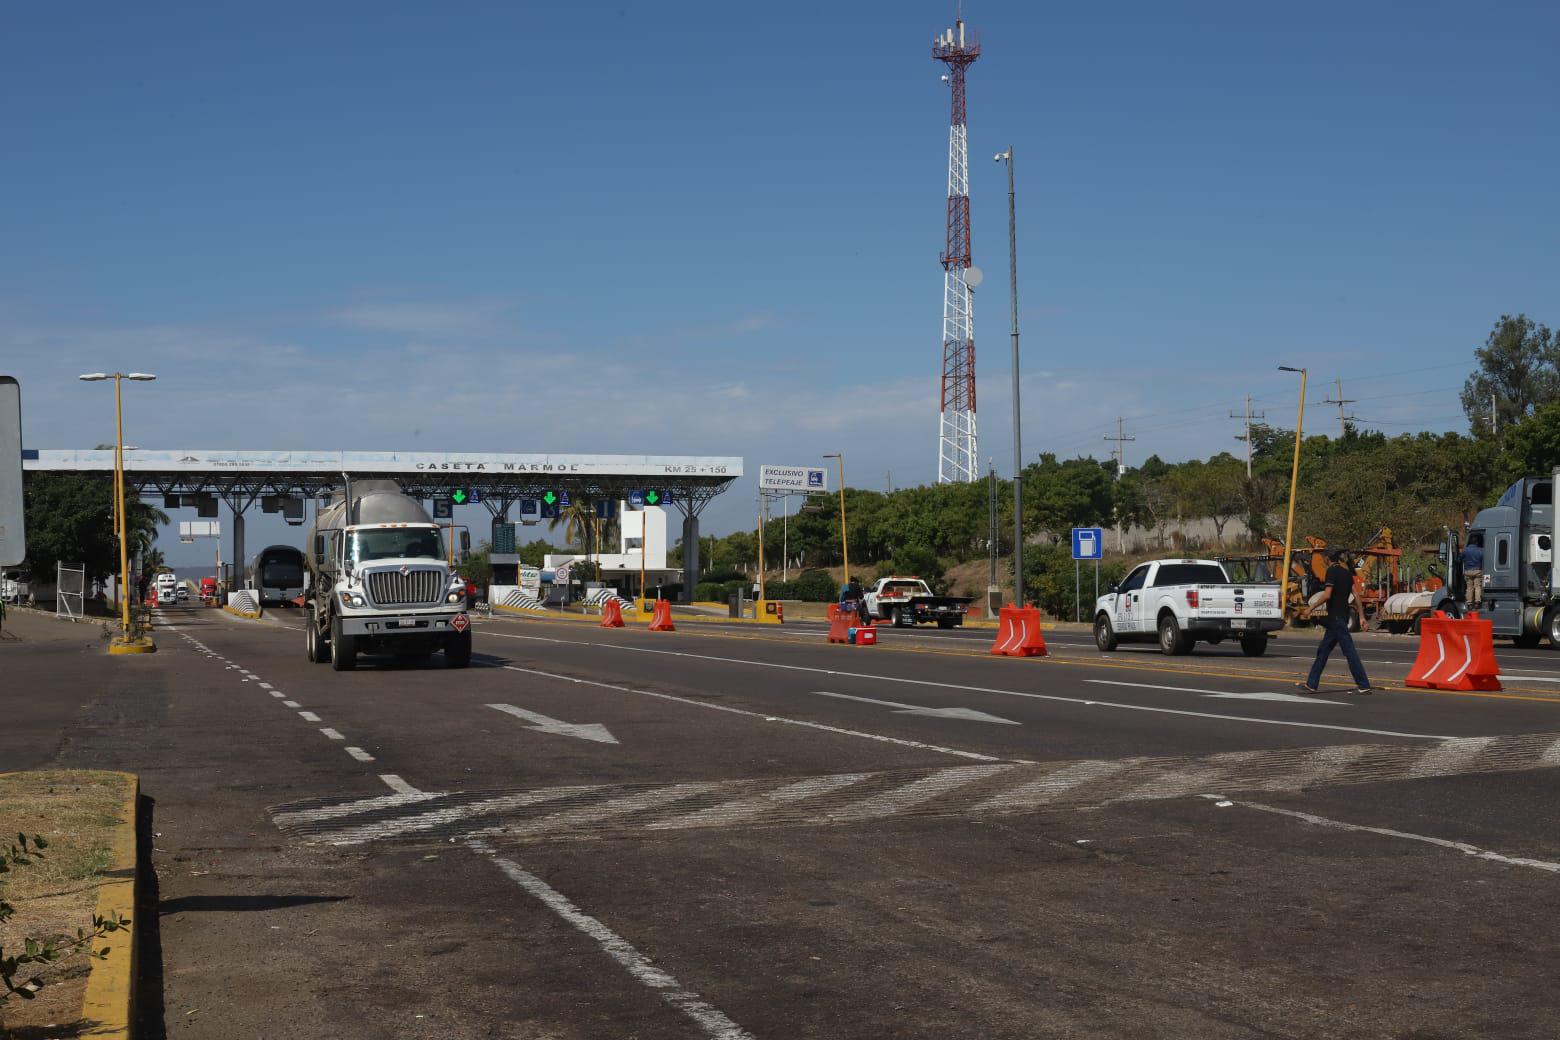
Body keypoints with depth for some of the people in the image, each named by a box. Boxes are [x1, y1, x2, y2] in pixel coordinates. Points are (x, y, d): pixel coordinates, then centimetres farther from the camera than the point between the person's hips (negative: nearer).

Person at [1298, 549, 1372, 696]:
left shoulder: (1332, 571, -11)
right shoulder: (1347, 573, 13)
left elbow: (1327, 595, -19)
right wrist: (1361, 616, 8)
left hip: (1336, 617, -9)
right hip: (1342, 616, 9)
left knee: (1349, 651, -8)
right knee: (1323, 650, 13)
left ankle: (1364, 685, -8)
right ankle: (1311, 685, 16)